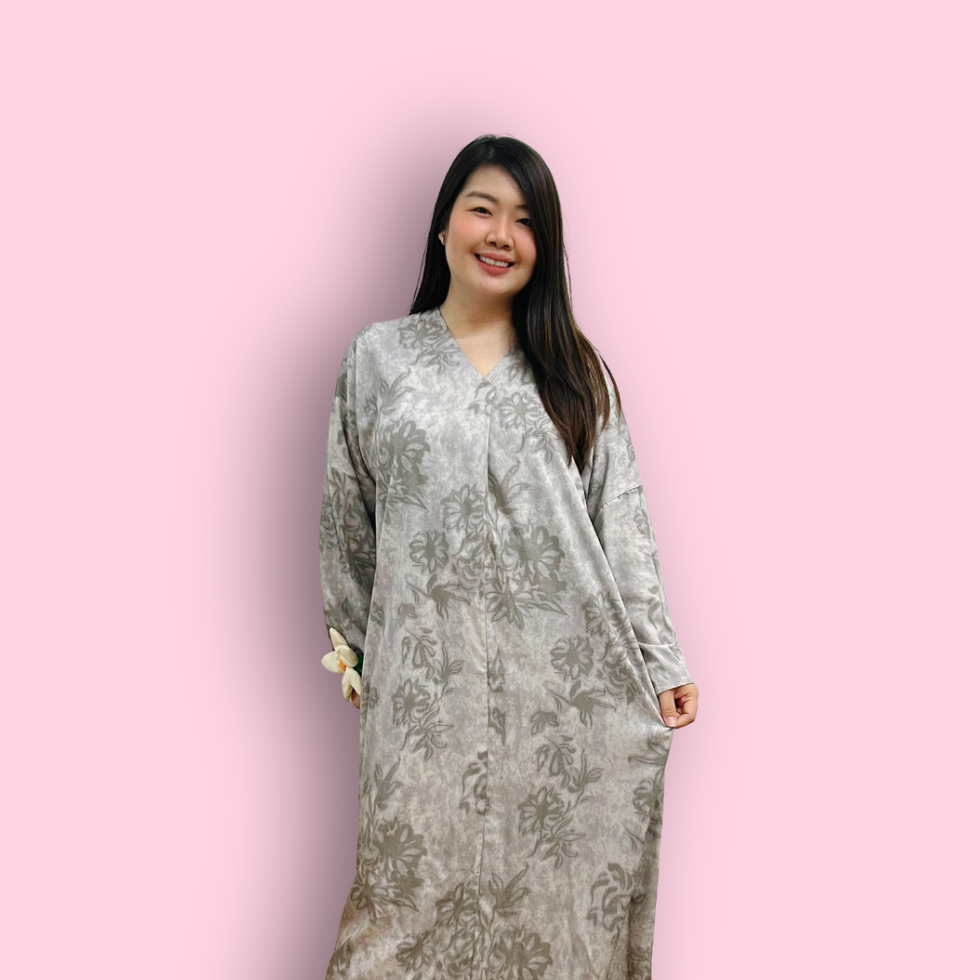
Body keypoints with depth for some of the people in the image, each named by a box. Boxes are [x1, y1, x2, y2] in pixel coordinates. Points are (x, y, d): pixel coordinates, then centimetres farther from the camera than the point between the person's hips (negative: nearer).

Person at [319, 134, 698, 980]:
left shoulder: (575, 369, 7)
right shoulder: (379, 356, 6)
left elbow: (622, 520, 4)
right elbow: (347, 519, 10)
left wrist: (660, 661, 0)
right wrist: (352, 652, 12)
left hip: (566, 667, 1)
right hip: (431, 670, 0)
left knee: (562, 875, 7)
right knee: (427, 866, 6)